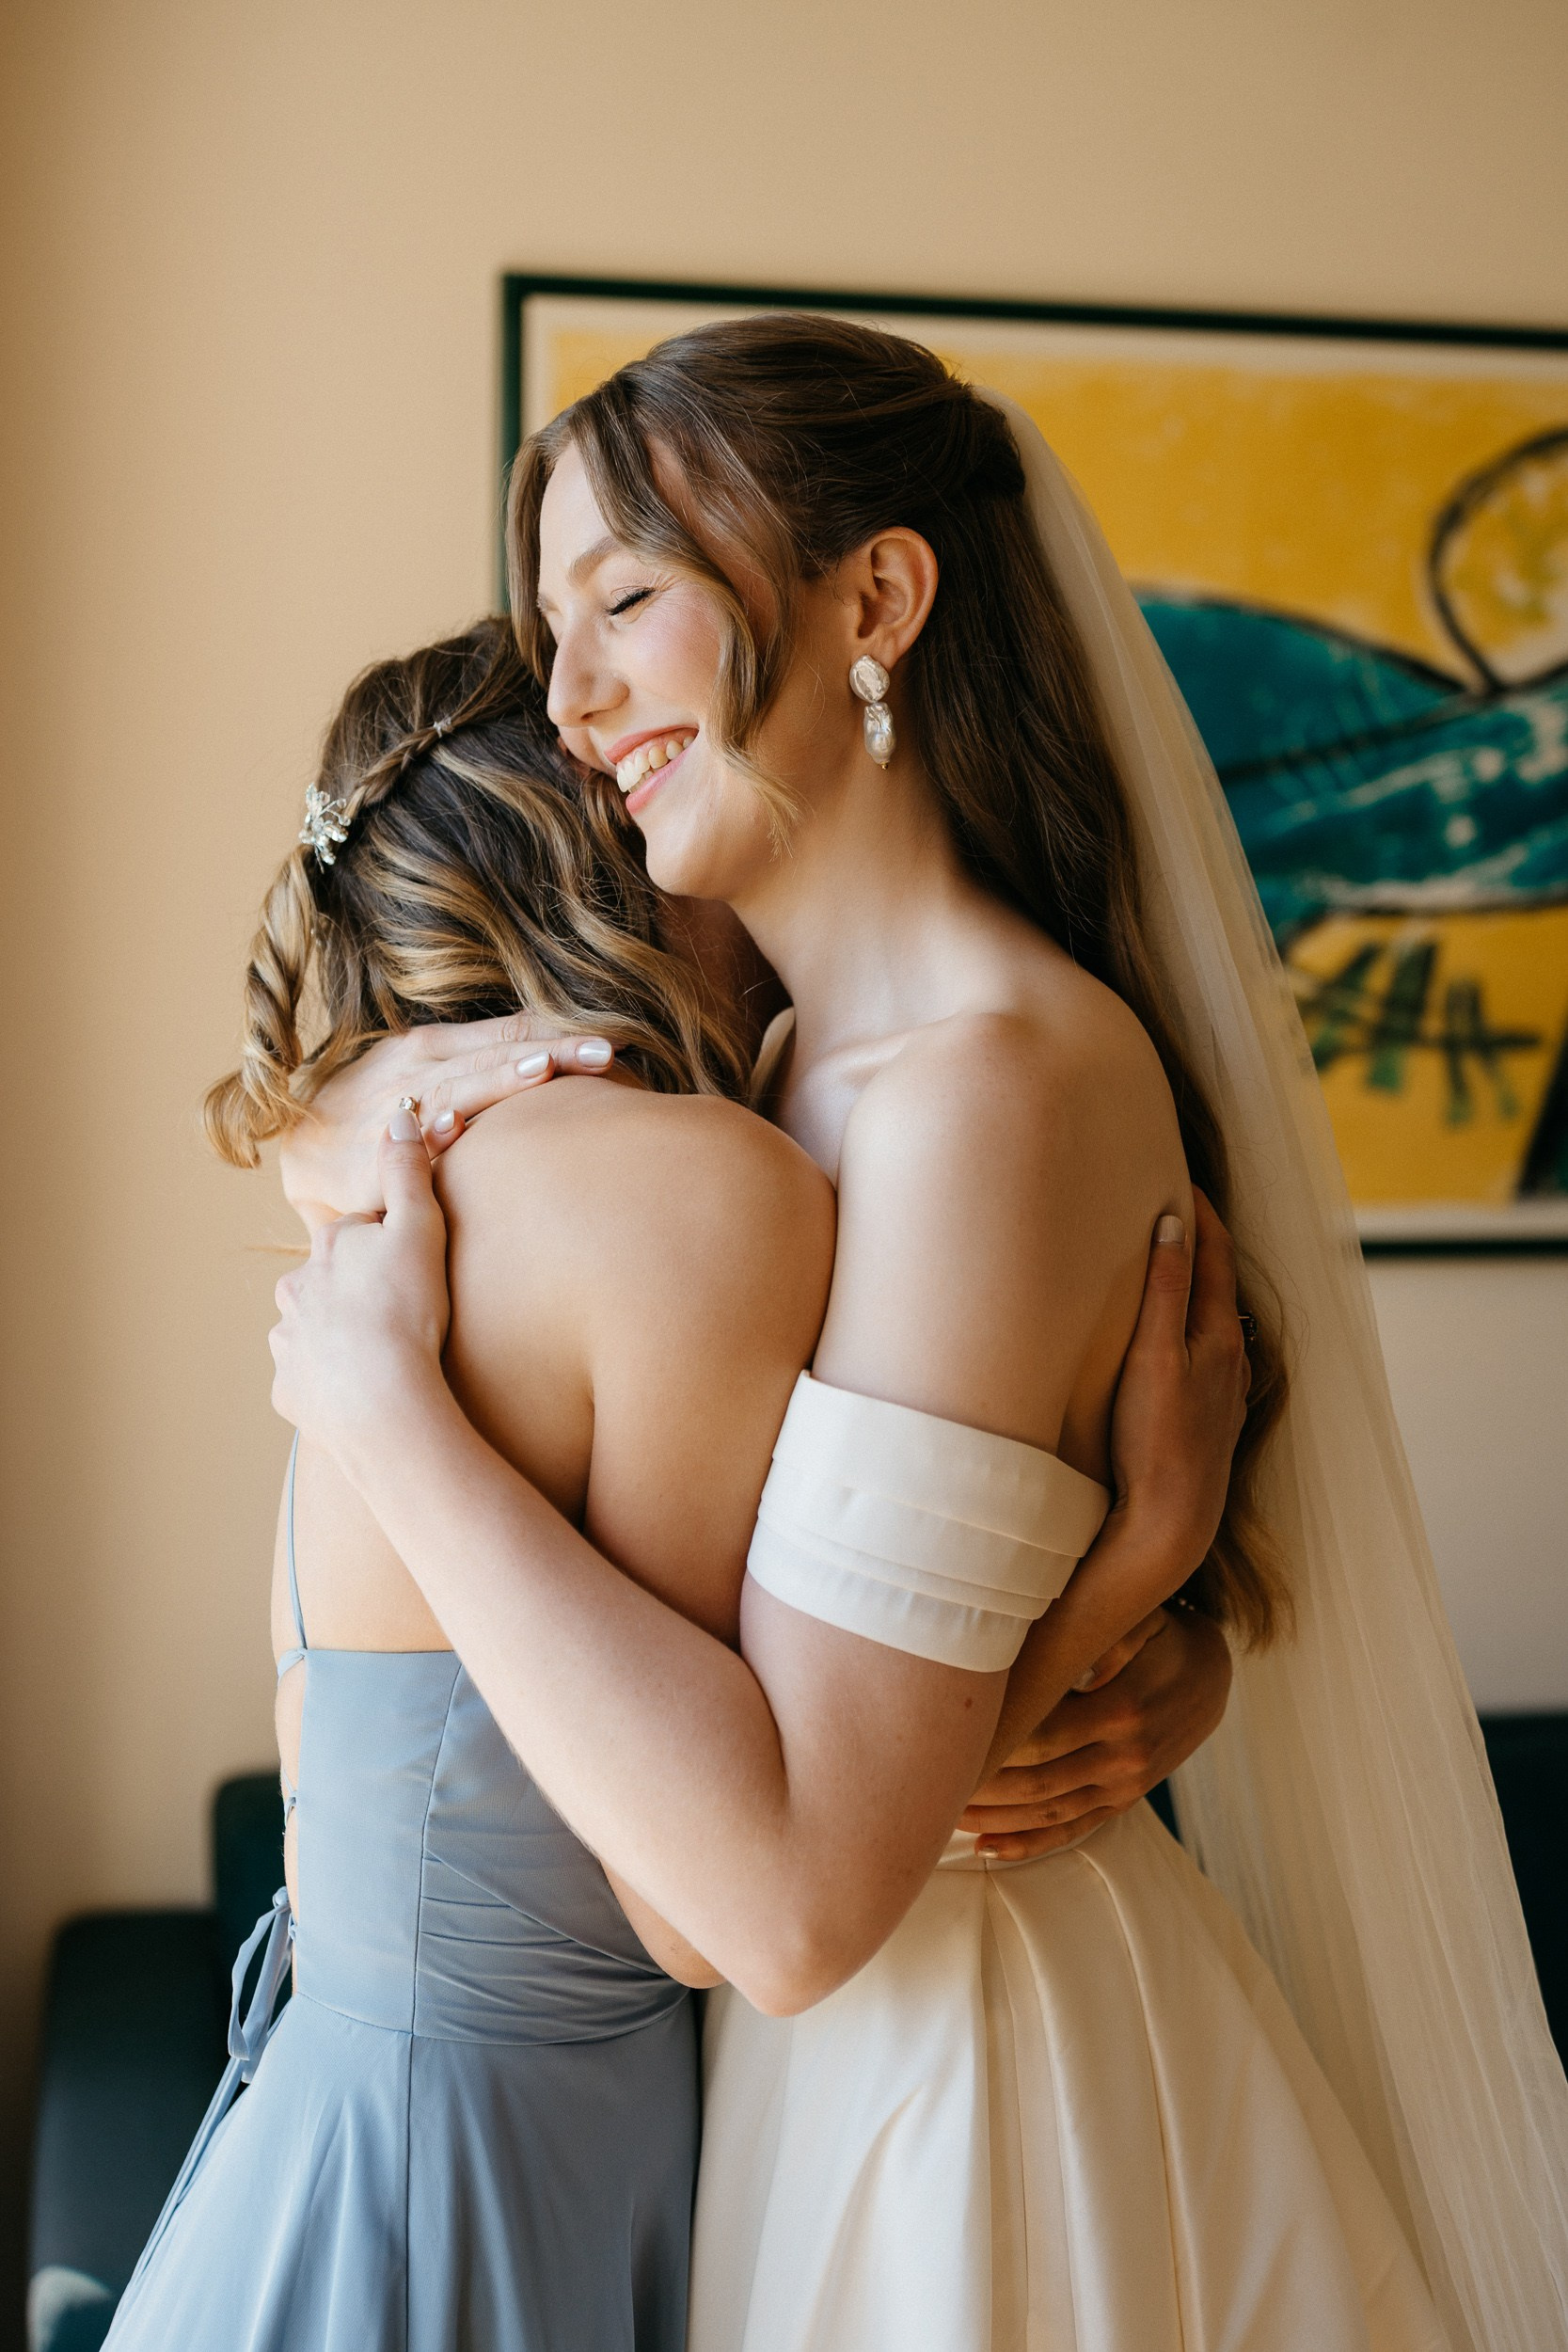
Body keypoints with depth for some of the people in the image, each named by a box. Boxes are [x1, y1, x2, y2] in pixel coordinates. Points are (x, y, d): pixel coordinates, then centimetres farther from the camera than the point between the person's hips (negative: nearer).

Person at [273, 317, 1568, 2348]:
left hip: (980, 2090, -8)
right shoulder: (821, 1052, 2)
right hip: (842, 2049, 8)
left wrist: (381, 1403, -23)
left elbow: (798, 1889, -30)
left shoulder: (1000, 1080, -26)